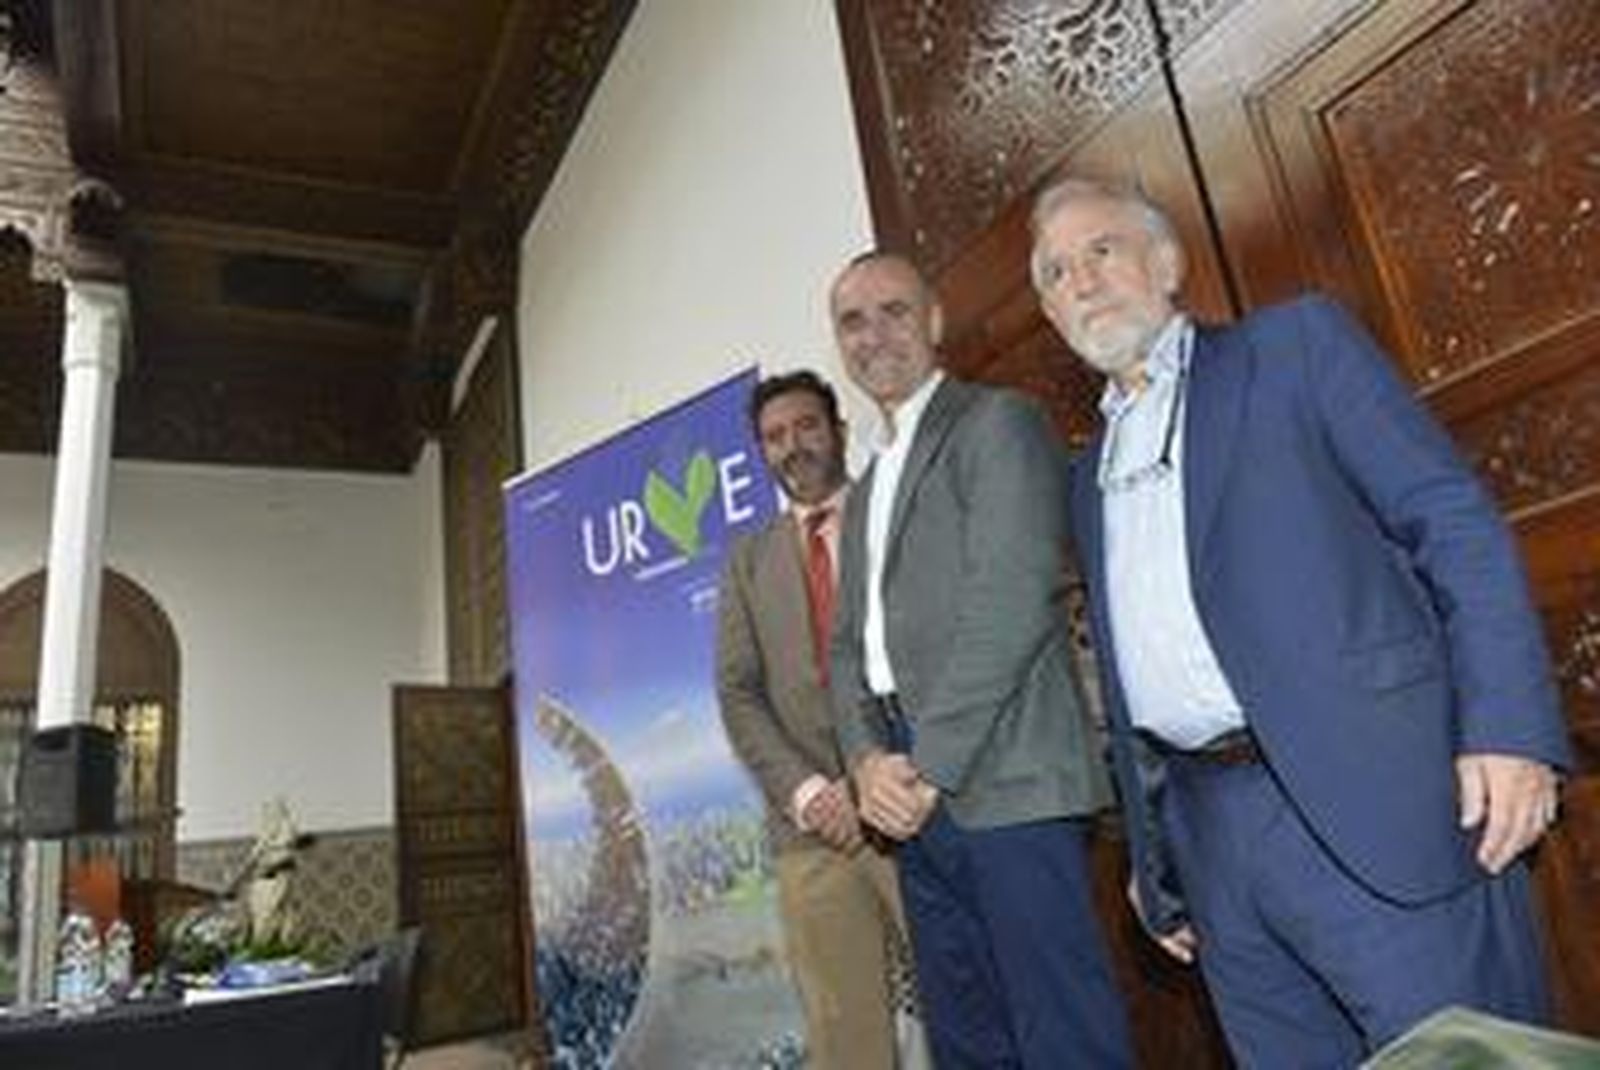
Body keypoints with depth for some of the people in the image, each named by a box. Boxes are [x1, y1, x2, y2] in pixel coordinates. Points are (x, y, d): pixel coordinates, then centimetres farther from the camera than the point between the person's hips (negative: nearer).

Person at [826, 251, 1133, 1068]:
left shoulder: (998, 424, -1)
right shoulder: (862, 494, 23)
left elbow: (1011, 603, -13)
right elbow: (849, 644, 17)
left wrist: (928, 766, -14)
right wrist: (868, 760, -2)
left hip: (1002, 784, -7)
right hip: (911, 801, 7)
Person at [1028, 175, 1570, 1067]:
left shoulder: (1297, 343, 5)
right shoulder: (1090, 476, 18)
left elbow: (1457, 522, -4)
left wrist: (1510, 726, -15)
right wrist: (1153, 859, 19)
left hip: (1368, 802, -4)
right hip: (1213, 837, 5)